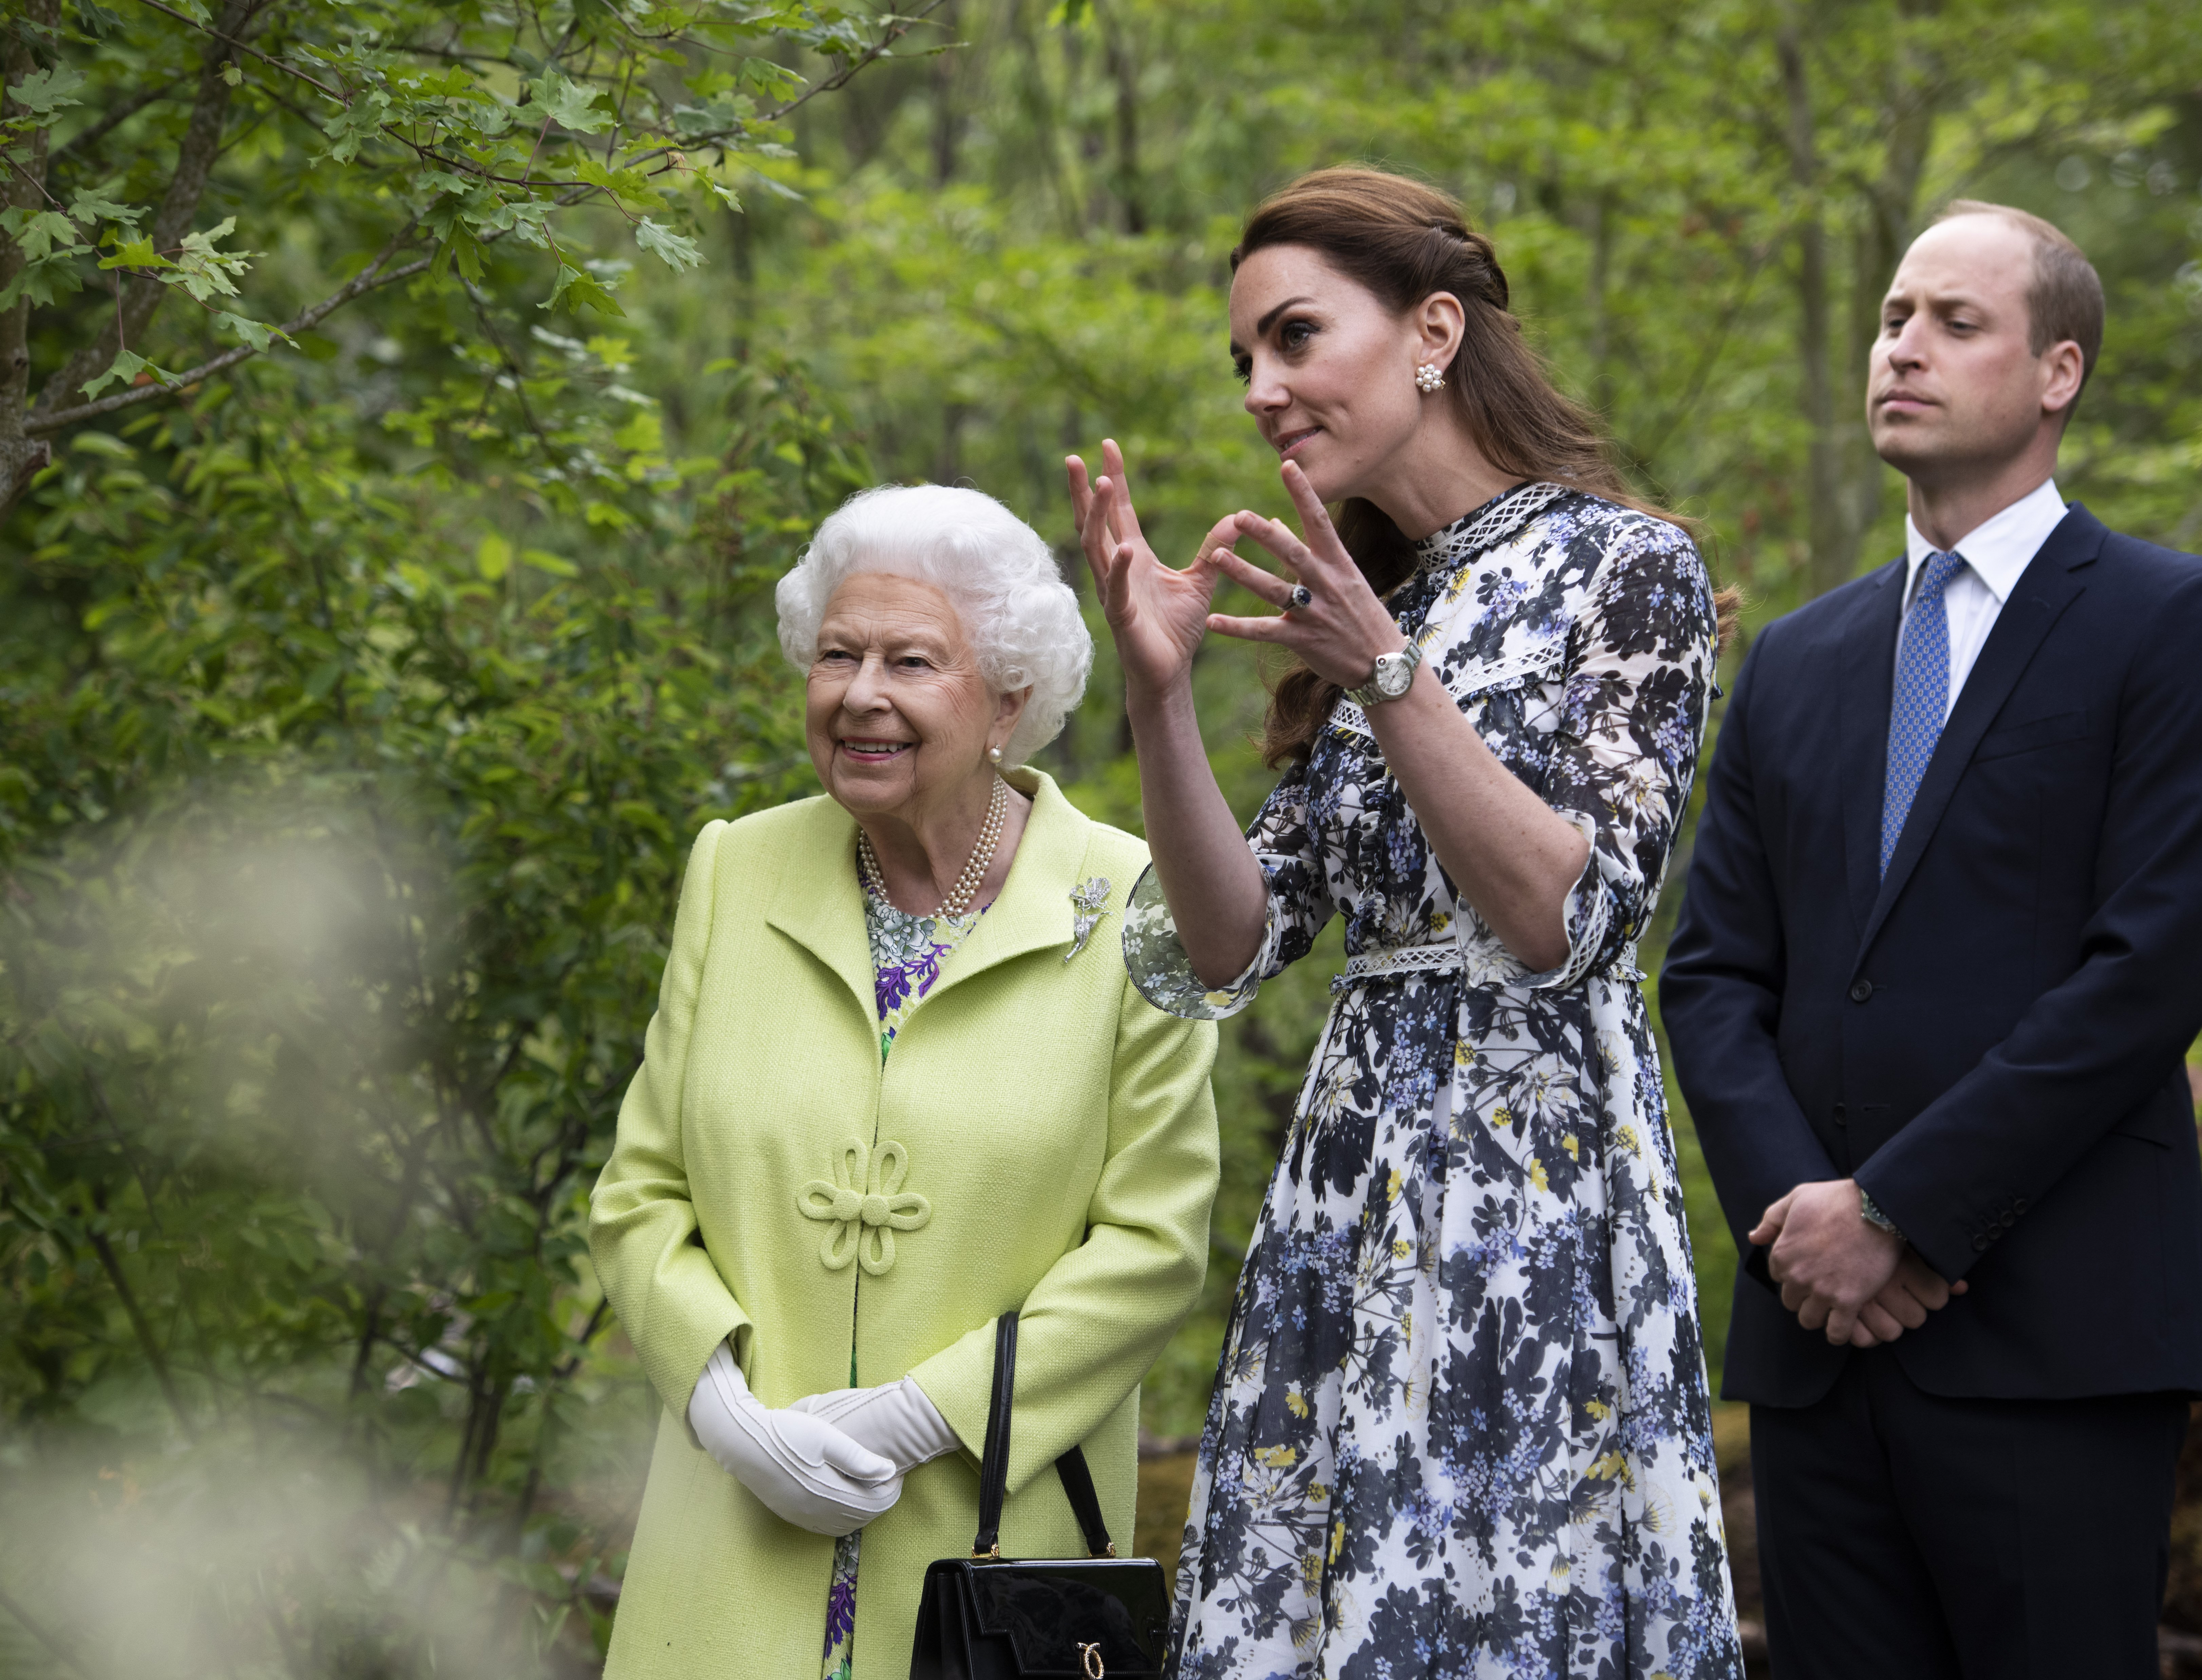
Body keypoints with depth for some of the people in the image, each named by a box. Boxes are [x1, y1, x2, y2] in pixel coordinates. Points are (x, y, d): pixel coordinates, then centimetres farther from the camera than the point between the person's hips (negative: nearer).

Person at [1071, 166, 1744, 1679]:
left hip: (1535, 1198, -7)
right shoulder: (1366, 596, 15)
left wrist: (1388, 676, -20)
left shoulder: (1626, 567, -4)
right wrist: (1162, 693, -4)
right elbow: (1232, 947, 8)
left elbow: (1569, 918, -15)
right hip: (1346, 1196, 7)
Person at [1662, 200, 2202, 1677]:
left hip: (2052, 1335, -5)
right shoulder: (1799, 661, 18)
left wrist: (1899, 1209, -12)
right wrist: (1790, 1204, -5)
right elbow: (1712, 972, 13)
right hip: (1819, 1330, 5)